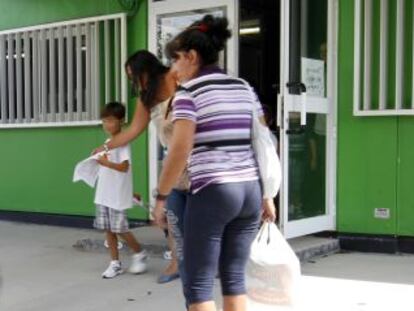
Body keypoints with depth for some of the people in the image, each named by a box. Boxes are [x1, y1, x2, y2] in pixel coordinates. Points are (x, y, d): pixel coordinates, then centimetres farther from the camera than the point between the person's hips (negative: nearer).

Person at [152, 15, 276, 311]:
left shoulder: (189, 93, -5)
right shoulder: (245, 88, 14)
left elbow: (179, 153, -11)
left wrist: (161, 197, -1)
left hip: (212, 192, -6)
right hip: (250, 190, 7)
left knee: (198, 283, 3)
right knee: (234, 276, 14)